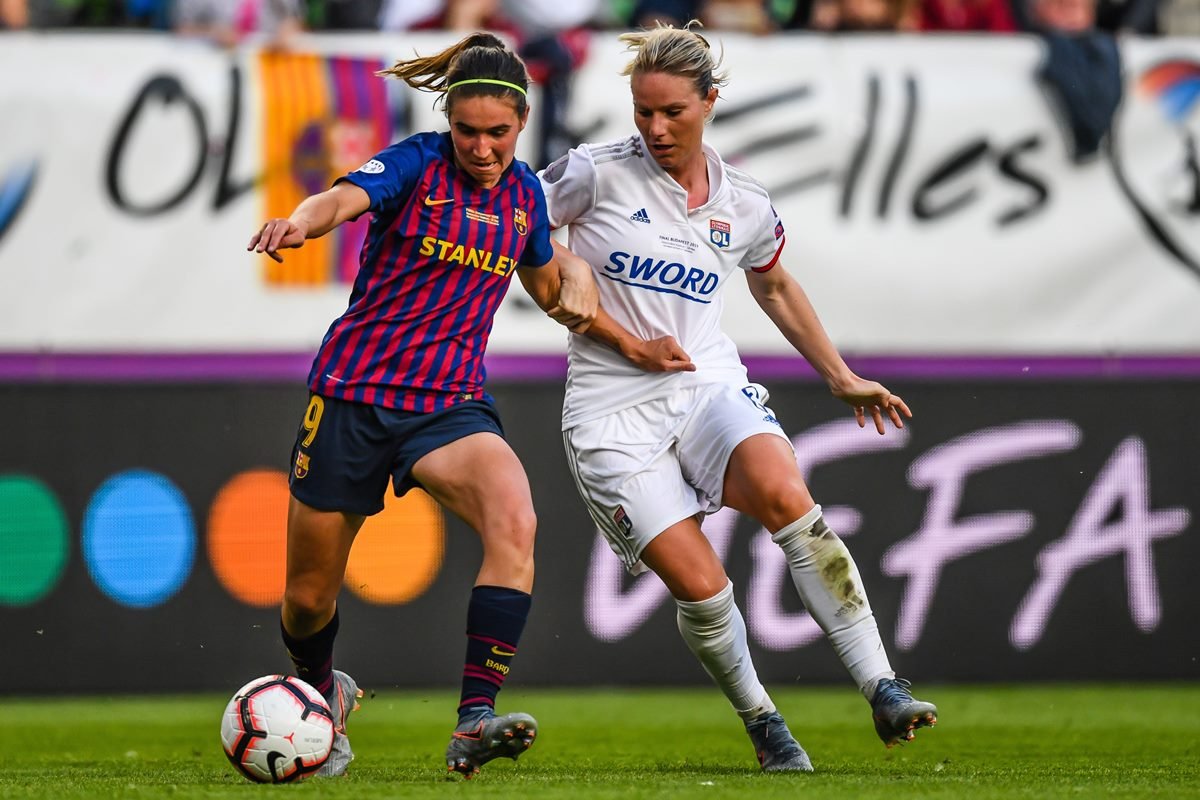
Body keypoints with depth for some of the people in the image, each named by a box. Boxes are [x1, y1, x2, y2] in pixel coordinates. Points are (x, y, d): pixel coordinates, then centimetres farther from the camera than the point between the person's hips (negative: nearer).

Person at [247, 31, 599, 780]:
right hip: (354, 392, -2)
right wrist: (300, 221, -53)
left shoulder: (524, 192, 7)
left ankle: (475, 722, -32)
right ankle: (323, 693, 45)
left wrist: (575, 275, 1)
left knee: (514, 521, -30)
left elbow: (547, 285, 25)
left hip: (451, 403, 2)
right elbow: (345, 197, -29)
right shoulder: (418, 163, -8)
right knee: (309, 598, 9)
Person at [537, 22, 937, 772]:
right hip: (613, 412, -2)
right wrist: (626, 342, -7)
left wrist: (842, 377, 24)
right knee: (699, 584, -16)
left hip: (710, 386, 2)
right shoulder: (599, 172, -6)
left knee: (783, 492, -29)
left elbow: (776, 287, 26)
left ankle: (883, 690, -28)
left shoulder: (744, 204, 6)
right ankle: (761, 721, 11)